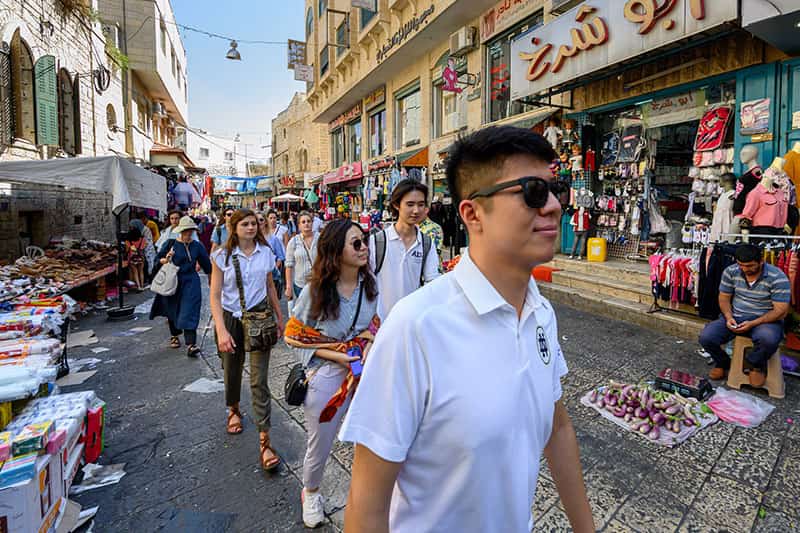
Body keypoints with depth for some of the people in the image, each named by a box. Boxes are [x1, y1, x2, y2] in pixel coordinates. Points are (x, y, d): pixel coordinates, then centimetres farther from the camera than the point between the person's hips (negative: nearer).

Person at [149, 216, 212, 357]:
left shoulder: (197, 246, 3)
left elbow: (206, 263, 11)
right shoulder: (171, 243, -2)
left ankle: (191, 345, -14)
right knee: (173, 310, 16)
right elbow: (159, 260, 2)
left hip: (191, 283, 0)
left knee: (189, 313, -10)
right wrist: (166, 259, -19)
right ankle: (174, 336, 40)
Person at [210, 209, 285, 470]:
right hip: (230, 318, 0)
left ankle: (265, 441, 0)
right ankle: (234, 410, 50)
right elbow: (215, 295, -9)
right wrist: (221, 331, -19)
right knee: (232, 371, 19)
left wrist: (279, 316, 18)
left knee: (259, 380, -5)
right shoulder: (222, 255, -6)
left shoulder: (266, 253, 1)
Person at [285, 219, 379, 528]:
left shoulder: (369, 284, -6)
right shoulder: (314, 291, -18)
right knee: (320, 445, 17)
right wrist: (337, 356, -19)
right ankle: (311, 492, 49)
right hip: (327, 376, -3)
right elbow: (295, 335, -9)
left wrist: (369, 346, -11)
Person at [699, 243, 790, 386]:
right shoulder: (730, 271, -4)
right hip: (735, 317, 3)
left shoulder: (777, 277, -14)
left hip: (765, 320, -3)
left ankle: (755, 364, -1)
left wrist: (752, 324, -25)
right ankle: (723, 363, 13)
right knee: (706, 337, -22)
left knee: (768, 339, -39)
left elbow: (781, 311, -14)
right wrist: (728, 317, -13)